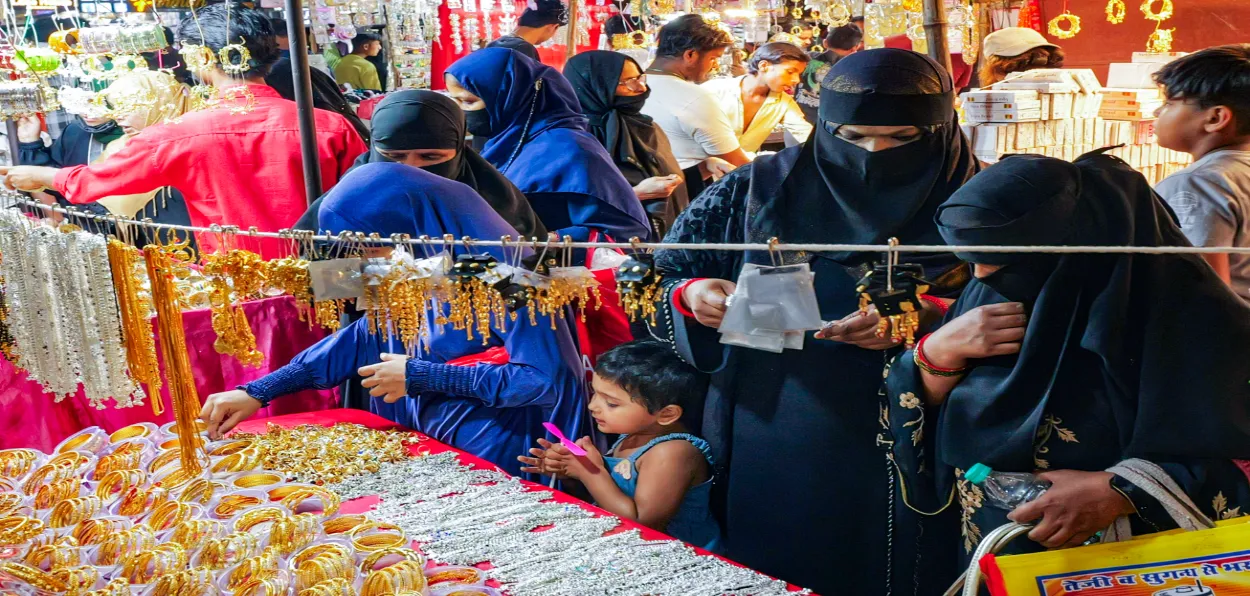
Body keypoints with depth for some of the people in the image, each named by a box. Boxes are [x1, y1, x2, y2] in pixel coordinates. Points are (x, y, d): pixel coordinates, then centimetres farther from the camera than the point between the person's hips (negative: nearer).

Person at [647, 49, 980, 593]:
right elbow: (652, 281, 5)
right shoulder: (754, 191, 0)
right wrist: (690, 296, -16)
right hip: (765, 459, 1)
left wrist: (930, 319, -20)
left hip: (909, 467, 0)